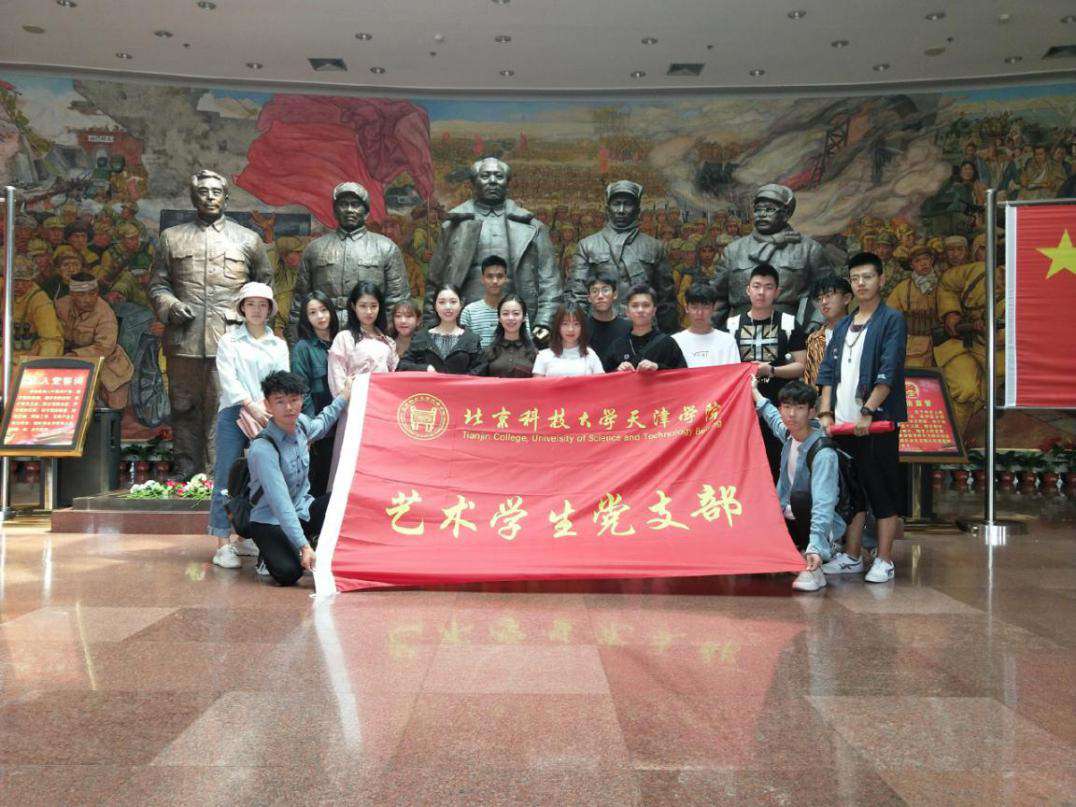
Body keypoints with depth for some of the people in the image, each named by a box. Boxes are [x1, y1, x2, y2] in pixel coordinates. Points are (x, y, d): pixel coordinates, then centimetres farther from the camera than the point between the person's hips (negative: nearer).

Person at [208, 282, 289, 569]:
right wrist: (251, 407, -17)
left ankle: (246, 537, 18)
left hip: (266, 416, 3)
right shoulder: (229, 341, 5)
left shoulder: (279, 345, 14)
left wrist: (265, 409, -12)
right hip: (233, 414, -3)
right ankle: (223, 544, -2)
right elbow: (228, 380, -6)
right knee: (227, 477, -4)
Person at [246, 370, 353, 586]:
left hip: (303, 510, 6)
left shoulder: (301, 423, -5)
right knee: (288, 573, -31)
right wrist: (304, 546, -37)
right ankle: (270, 552, 5)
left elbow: (320, 426, 24)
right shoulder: (262, 449, -27)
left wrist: (343, 397, 23)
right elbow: (280, 504, -32)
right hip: (270, 521, -6)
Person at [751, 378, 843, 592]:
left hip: (813, 524, -7)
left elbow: (823, 504, -38)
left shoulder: (823, 453, -27)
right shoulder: (788, 434, -6)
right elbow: (773, 417, 22)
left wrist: (816, 547, -49)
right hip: (788, 519, 7)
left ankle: (812, 569, -22)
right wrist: (755, 393, 31)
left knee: (800, 497, -36)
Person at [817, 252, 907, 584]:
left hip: (877, 421, -6)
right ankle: (851, 557, 20)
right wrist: (826, 412, 0)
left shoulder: (892, 320, -2)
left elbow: (888, 372, -12)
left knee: (883, 491, 0)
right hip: (843, 422, 6)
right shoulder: (843, 326, 16)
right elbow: (828, 370, 11)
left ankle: (884, 561, 8)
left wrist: (867, 412, -18)